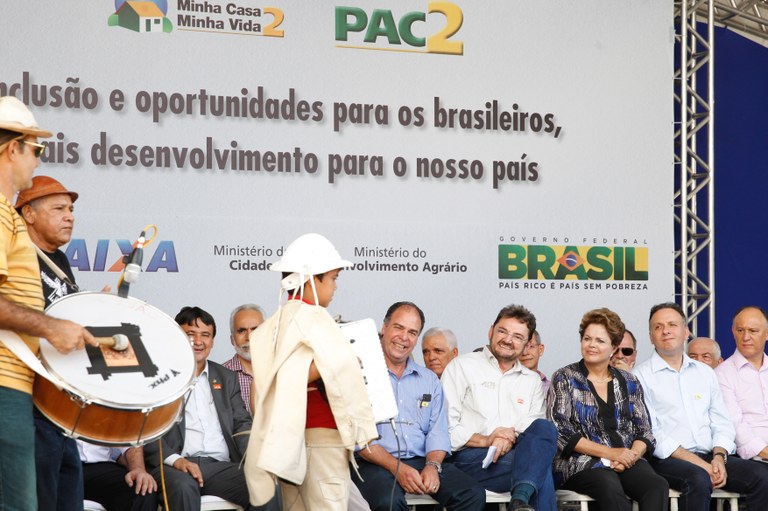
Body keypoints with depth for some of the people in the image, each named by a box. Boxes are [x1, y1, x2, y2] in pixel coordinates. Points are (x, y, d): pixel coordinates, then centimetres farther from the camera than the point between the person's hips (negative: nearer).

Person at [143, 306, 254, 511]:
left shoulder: (227, 378, 25)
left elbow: (241, 423, 18)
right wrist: (174, 459, -17)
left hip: (221, 466, 3)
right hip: (174, 466, -3)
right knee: (183, 486, -39)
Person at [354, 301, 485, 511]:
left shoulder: (430, 380, 20)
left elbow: (438, 432, 12)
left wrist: (432, 466, -9)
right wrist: (397, 468, -18)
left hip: (422, 462, 5)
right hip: (377, 463, -5)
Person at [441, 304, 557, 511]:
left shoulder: (533, 380, 25)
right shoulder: (461, 367, 11)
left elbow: (538, 429, 9)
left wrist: (512, 438, -13)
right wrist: (483, 440, -14)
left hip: (515, 453, 5)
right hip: (469, 457, -5)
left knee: (545, 428, -31)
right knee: (540, 466, -31)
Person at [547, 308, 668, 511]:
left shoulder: (629, 383, 18)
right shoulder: (564, 379, 7)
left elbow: (645, 431, 14)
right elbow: (560, 431, -4)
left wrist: (633, 454, -10)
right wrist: (608, 452, -12)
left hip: (628, 462, 4)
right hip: (581, 463, -3)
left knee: (658, 486, -30)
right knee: (611, 488, -38)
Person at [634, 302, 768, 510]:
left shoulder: (705, 372, 19)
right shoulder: (641, 375, 2)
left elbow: (722, 424, 16)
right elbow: (649, 433, -7)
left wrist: (719, 457, -5)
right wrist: (697, 462, -14)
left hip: (709, 456, 5)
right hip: (667, 460, -5)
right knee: (699, 480, -36)